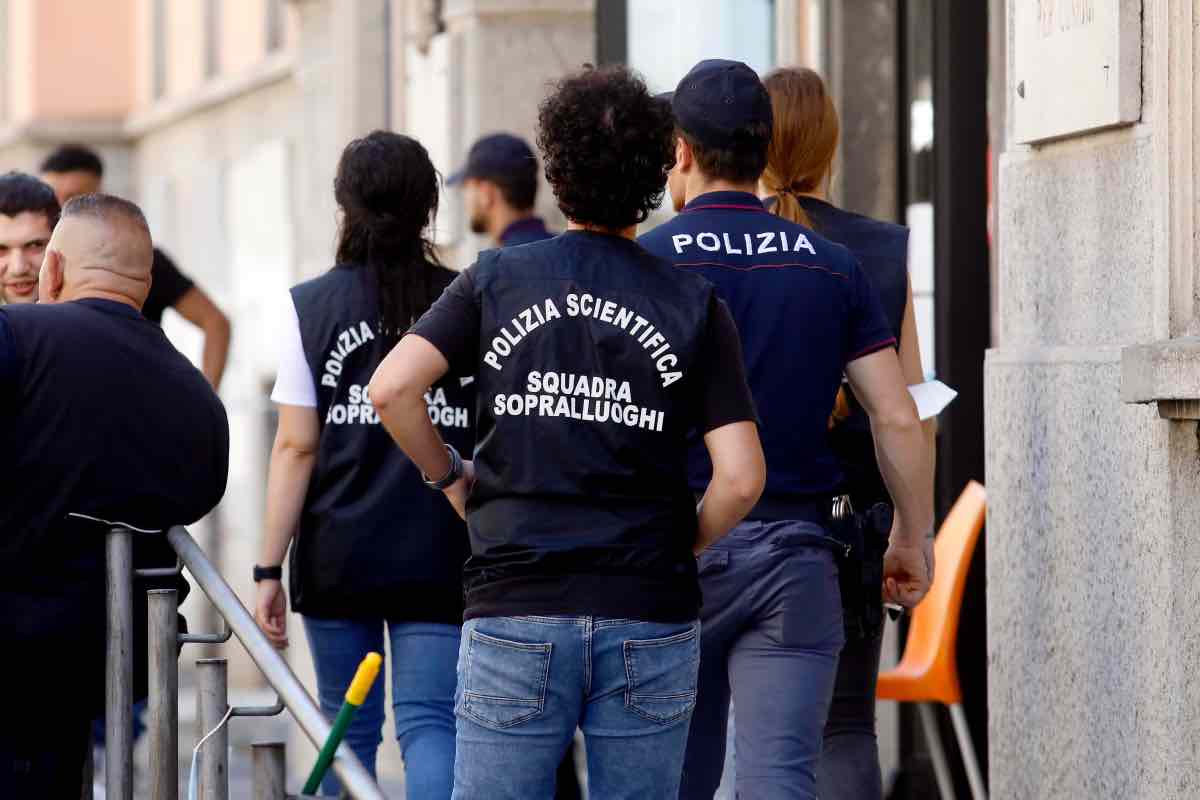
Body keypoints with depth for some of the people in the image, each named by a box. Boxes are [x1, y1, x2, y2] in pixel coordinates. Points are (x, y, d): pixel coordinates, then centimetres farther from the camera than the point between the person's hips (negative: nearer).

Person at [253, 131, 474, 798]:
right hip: (441, 560, 0)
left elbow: (296, 449, -4)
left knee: (349, 729, 12)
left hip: (337, 559, 0)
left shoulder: (311, 308, -2)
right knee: (430, 721, -2)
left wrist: (270, 569, 0)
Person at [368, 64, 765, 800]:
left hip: (516, 609, 0)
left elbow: (391, 387, -10)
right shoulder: (694, 305, 1)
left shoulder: (498, 279, 2)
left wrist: (447, 474, 7)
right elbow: (741, 479, -6)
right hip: (650, 618, 0)